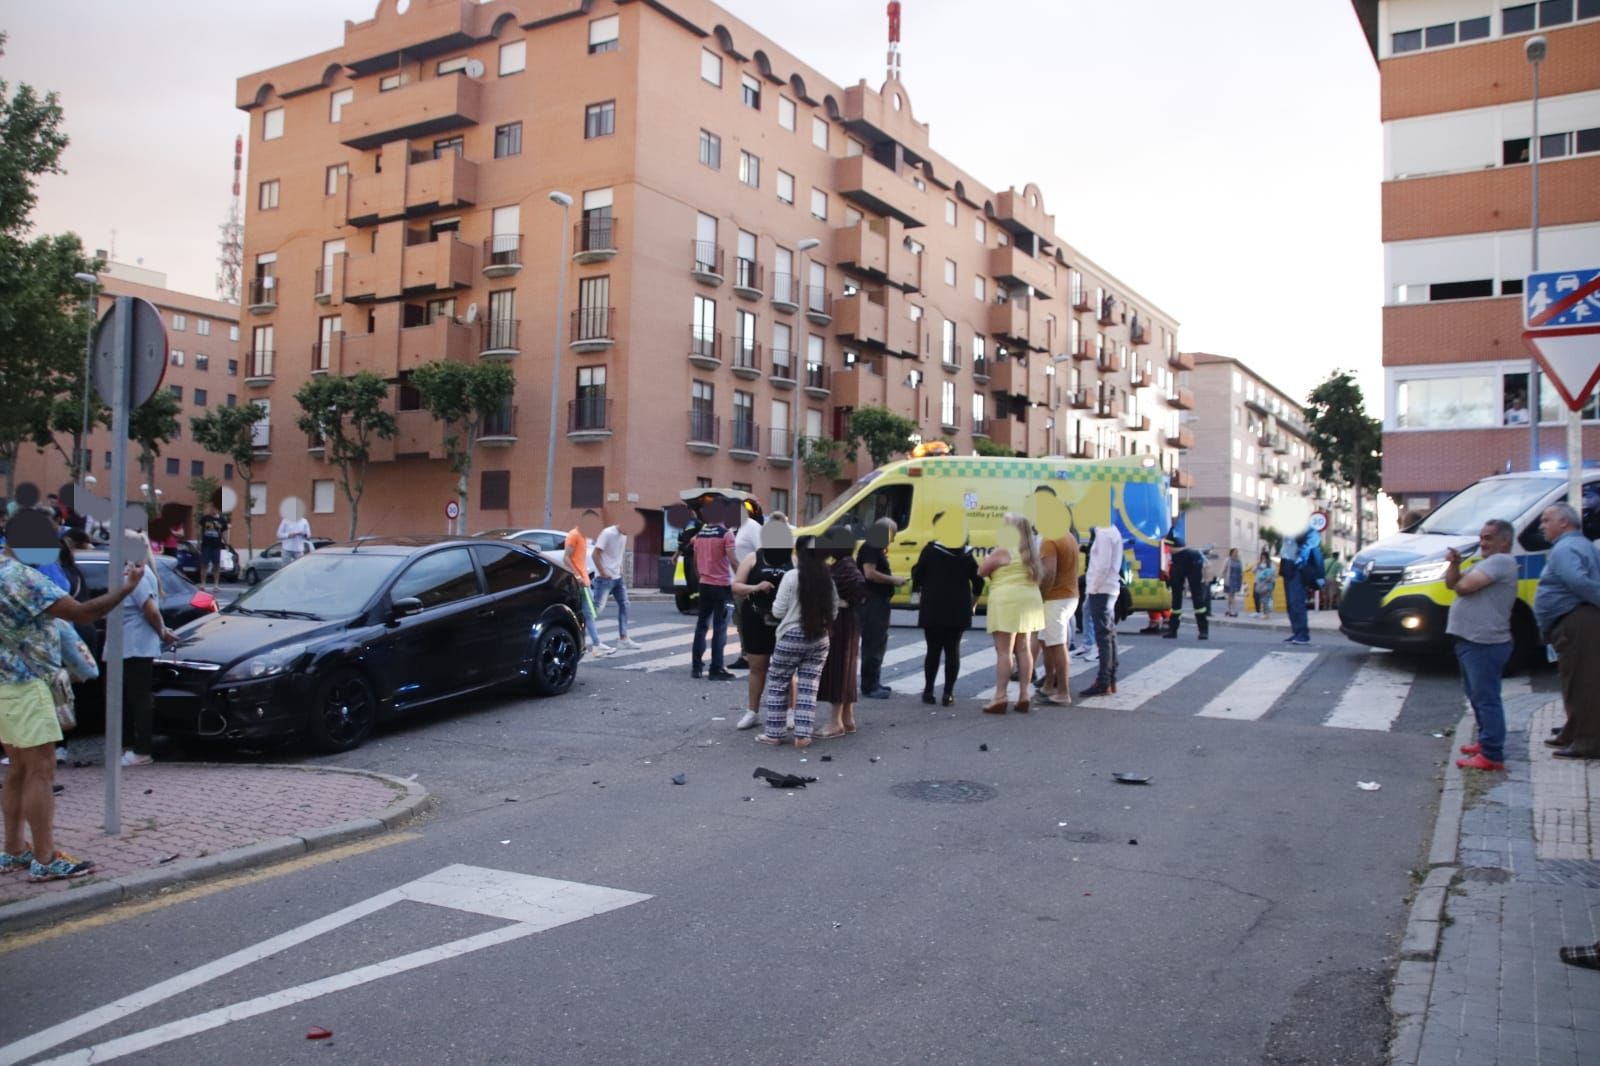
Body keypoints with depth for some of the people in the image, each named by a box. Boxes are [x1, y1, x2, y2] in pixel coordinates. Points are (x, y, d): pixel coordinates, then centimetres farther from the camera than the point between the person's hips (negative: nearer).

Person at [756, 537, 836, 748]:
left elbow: (778, 611, -7)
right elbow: (833, 611, 7)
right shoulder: (828, 579, 2)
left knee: (777, 684, 9)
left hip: (792, 637, -4)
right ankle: (803, 735, 2)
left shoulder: (792, 577, -11)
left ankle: (773, 733, 12)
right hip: (819, 638, 4)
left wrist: (775, 601, 12)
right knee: (808, 687, 7)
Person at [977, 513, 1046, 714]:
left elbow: (981, 572, -2)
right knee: (1024, 649, 10)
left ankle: (1000, 697, -8)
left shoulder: (1002, 551, -11)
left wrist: (987, 560, 17)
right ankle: (1024, 695, 12)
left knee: (1004, 651, -7)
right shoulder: (1030, 552, 12)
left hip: (1007, 602, -8)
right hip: (1029, 601, 8)